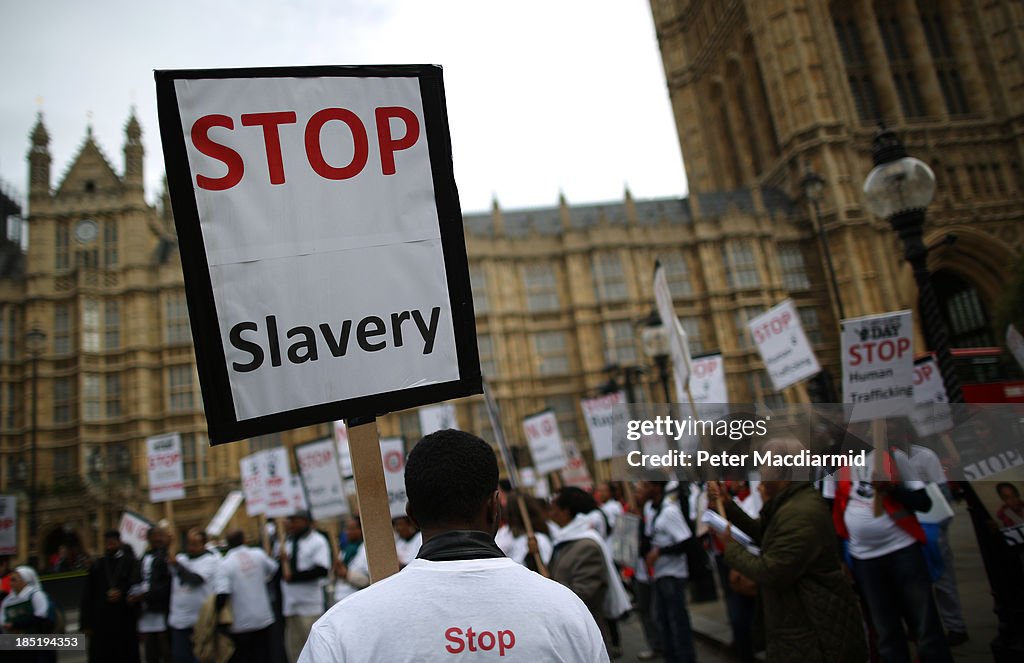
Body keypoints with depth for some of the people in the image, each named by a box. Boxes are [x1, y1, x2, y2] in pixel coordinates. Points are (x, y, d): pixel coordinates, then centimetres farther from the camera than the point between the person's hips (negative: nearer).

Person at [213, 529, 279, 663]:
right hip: (263, 618, 3)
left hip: (240, 623, -3)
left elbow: (222, 594, -24)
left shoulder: (224, 564, -13)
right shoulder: (258, 554, -2)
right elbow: (273, 569, 16)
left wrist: (217, 616, -10)